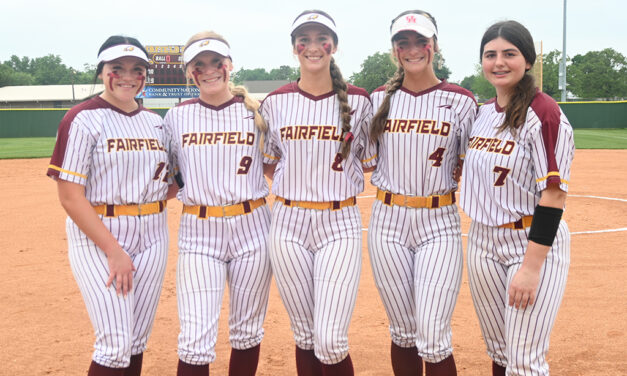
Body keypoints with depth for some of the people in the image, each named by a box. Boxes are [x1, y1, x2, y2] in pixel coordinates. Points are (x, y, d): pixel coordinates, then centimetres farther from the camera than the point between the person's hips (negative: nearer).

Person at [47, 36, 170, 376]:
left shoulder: (156, 122, 11)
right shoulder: (83, 118, -7)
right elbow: (70, 196, -12)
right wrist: (114, 250, -16)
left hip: (151, 235, 6)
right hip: (97, 236, -5)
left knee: (137, 342, 11)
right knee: (115, 345, -8)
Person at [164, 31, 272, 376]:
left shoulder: (257, 112, 3)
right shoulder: (177, 116, 5)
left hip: (252, 228, 1)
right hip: (197, 231, 0)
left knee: (247, 331, 12)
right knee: (195, 342, -5)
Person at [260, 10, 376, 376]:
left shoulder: (359, 101, 1)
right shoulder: (276, 102, 5)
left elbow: (371, 164, 10)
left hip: (340, 225, -2)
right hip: (289, 224, 2)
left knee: (330, 342, -9)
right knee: (304, 338, 10)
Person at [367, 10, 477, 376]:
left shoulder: (460, 100, -1)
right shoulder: (380, 99, 5)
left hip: (439, 225, -2)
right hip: (388, 222, 2)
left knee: (433, 339, -7)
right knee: (403, 333, 11)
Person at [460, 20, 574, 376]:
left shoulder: (544, 112, -14)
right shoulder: (482, 112, 8)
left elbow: (554, 193, -18)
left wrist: (531, 267, -22)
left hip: (534, 242, -7)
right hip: (483, 241, 7)